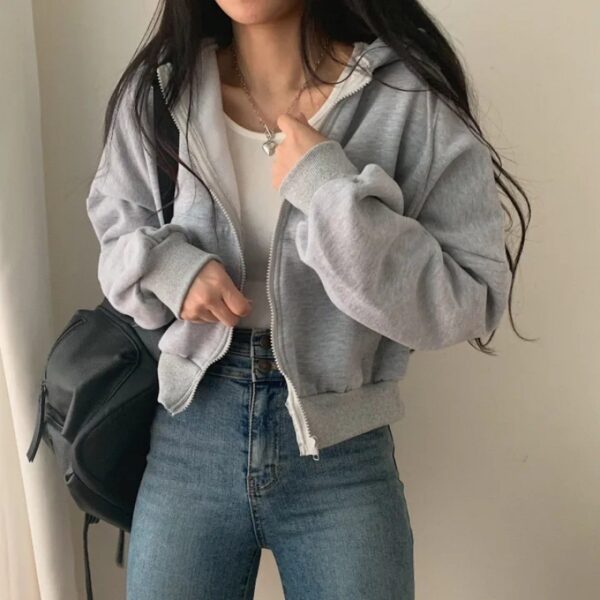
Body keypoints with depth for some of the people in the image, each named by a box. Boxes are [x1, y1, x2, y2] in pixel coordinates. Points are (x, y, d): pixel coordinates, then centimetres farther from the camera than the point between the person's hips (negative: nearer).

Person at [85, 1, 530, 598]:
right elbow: (113, 216, 12)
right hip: (189, 434, 3)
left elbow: (472, 302, -15)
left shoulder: (409, 100, -14)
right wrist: (164, 265, -9)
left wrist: (333, 192, -24)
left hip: (342, 448, -2)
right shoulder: (157, 89, -4)